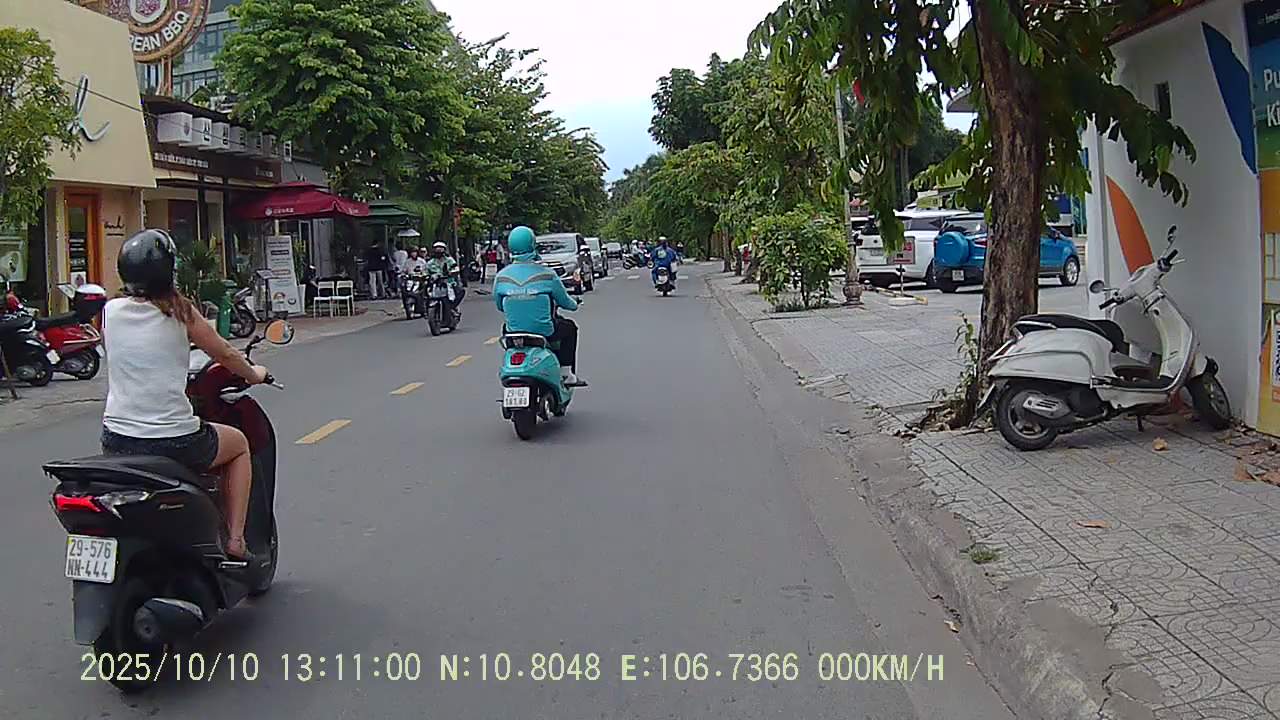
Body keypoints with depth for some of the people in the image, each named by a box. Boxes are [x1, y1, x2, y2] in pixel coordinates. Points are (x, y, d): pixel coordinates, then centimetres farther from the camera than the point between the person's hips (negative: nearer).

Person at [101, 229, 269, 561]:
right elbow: (226, 354, 4)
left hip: (116, 442, 5)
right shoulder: (178, 310, -7)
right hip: (174, 441, -5)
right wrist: (255, 374, 24)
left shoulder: (111, 310, 3)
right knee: (239, 444, 25)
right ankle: (235, 540, 18)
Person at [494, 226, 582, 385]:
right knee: (570, 327, 27)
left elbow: (499, 305, 9)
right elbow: (564, 301, 0)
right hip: (545, 331, -3)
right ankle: (566, 373, 25)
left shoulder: (501, 276, -5)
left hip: (514, 332, 3)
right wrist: (574, 304, 25)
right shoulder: (546, 274, -12)